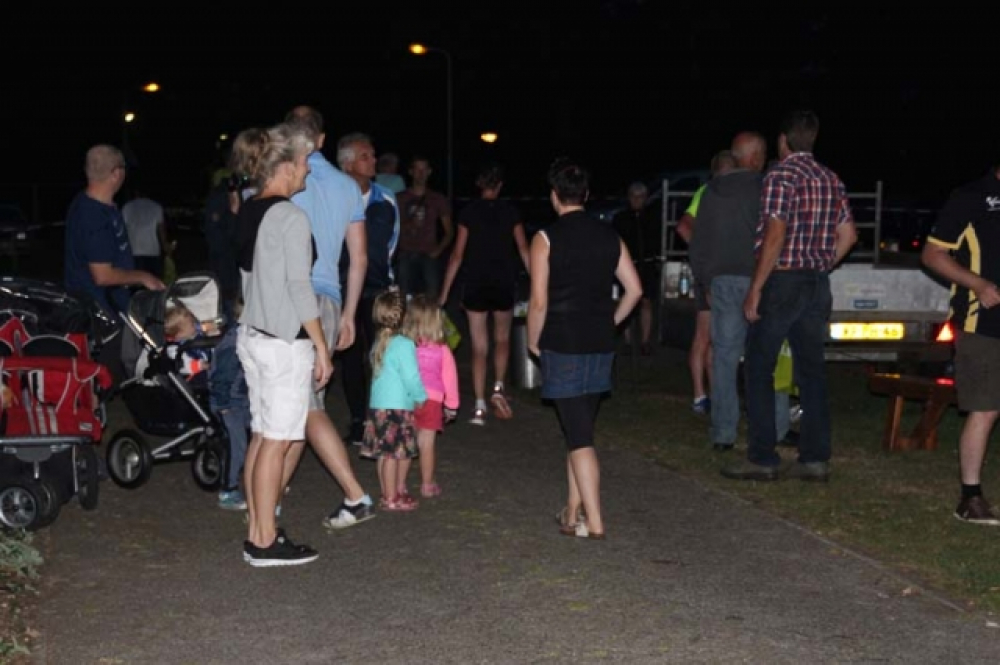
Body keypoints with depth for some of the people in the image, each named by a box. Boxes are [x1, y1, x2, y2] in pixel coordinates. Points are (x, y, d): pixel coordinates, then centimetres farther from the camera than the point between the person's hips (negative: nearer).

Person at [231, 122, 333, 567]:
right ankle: (264, 541, 4)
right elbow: (299, 288, -17)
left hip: (252, 334, 8)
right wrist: (321, 347, -12)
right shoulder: (290, 217, -15)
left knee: (261, 437, 13)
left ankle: (257, 531, 19)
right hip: (286, 342, -8)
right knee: (277, 441, -2)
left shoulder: (248, 211, 10)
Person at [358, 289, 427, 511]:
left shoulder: (379, 344, 10)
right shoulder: (404, 345, -14)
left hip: (377, 406, 8)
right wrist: (421, 398, 2)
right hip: (397, 408, -8)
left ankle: (398, 492, 22)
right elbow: (411, 377, -15)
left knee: (385, 454, 12)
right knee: (394, 453, -2)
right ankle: (391, 498, 2)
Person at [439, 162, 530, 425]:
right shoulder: (510, 211, 0)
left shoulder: (469, 212, -3)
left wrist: (444, 292, 1)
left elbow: (458, 255, -3)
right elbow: (524, 250, -3)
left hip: (475, 285, 0)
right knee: (502, 338, 22)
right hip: (504, 285, 1)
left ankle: (480, 407, -1)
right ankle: (498, 388, 5)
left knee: (479, 347, 4)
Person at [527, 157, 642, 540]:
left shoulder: (546, 239, -8)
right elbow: (634, 289, 6)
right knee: (580, 430, 17)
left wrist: (533, 341, 2)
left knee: (579, 436, -3)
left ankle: (593, 523, -6)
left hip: (562, 346, -5)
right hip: (601, 346, 5)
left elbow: (539, 300, -12)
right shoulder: (609, 236, 6)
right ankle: (573, 511, 24)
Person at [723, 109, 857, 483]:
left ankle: (762, 458, 0)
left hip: (781, 281, -7)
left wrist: (755, 289, -17)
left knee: (759, 370, 0)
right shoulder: (831, 180, 12)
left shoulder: (781, 177, -11)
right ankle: (815, 458, 10)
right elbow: (847, 236, 14)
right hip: (818, 284, 7)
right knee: (811, 371, 9)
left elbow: (775, 236, -19)